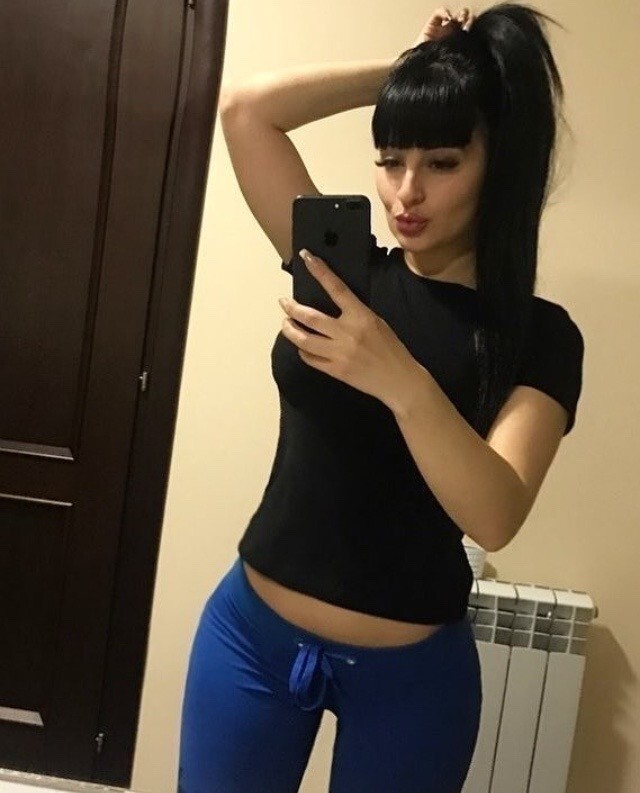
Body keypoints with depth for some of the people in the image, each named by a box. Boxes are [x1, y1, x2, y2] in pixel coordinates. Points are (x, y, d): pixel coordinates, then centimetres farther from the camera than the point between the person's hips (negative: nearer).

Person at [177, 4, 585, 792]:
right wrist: (406, 68, -7)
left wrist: (405, 384, -37)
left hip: (408, 668, -2)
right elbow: (245, 108, -7)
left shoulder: (537, 333, -9)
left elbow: (495, 516, -23)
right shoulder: (341, 267, -1)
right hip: (253, 633, 3)